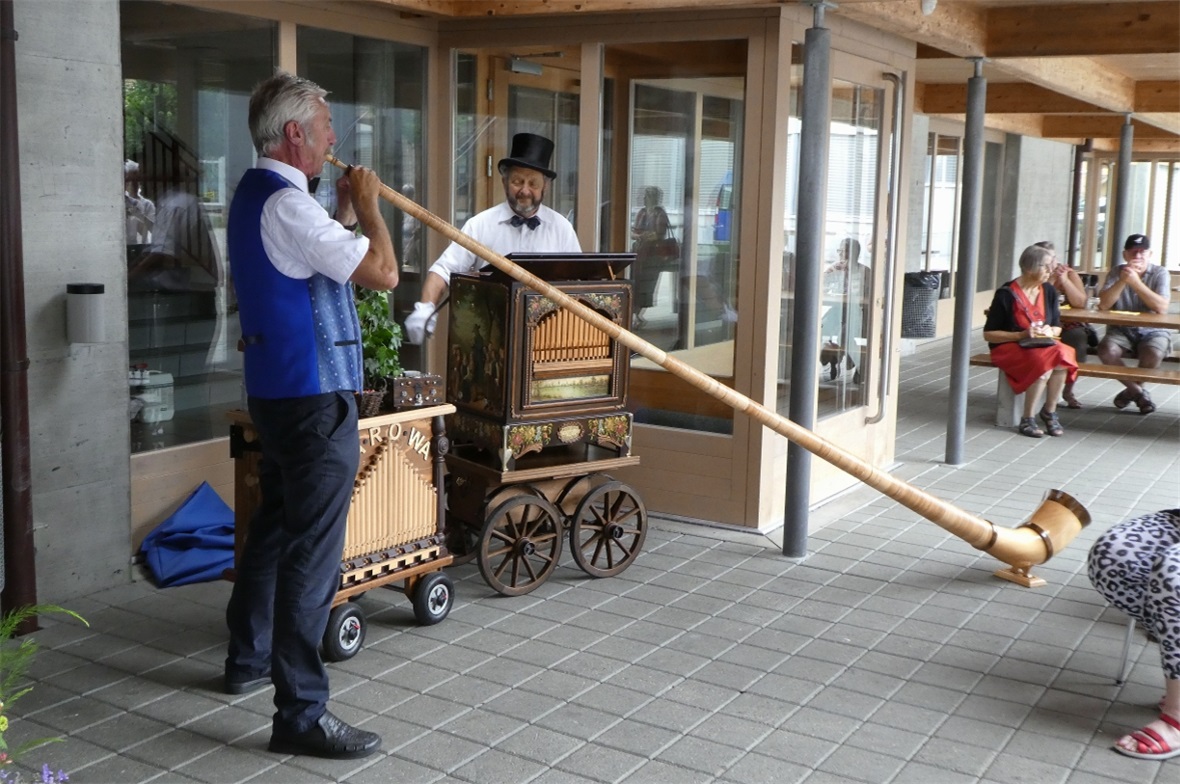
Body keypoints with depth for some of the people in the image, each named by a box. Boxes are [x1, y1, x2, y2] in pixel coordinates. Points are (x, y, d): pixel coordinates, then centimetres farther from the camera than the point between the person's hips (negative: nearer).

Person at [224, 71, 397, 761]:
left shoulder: (255, 194, 14)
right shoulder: (285, 204, -19)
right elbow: (383, 272, -21)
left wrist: (344, 214, 15)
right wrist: (367, 204, -5)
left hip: (277, 392, 11)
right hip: (315, 399, -11)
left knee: (275, 527, 21)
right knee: (313, 552, -7)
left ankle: (249, 659, 36)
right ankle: (301, 713, -1)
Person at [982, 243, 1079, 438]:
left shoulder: (1049, 291, 5)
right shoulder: (1006, 294, -11)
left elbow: (1057, 327, 17)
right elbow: (988, 334, -10)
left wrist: (1049, 331, -8)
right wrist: (1022, 335, -20)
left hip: (1043, 346, 5)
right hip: (1009, 348, -5)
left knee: (1062, 356, -29)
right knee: (1044, 362, -34)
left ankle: (1050, 411, -10)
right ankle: (1027, 419, -21)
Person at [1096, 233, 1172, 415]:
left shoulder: (1159, 273, -3)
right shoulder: (1117, 272, 2)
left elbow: (1162, 307, -18)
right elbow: (1103, 305, -10)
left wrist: (1136, 282, -23)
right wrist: (1123, 280, -21)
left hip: (1152, 331, -2)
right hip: (1121, 331, 2)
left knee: (1154, 353, -34)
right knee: (1106, 350, -30)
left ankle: (1131, 390, -3)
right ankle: (1139, 392, -9)